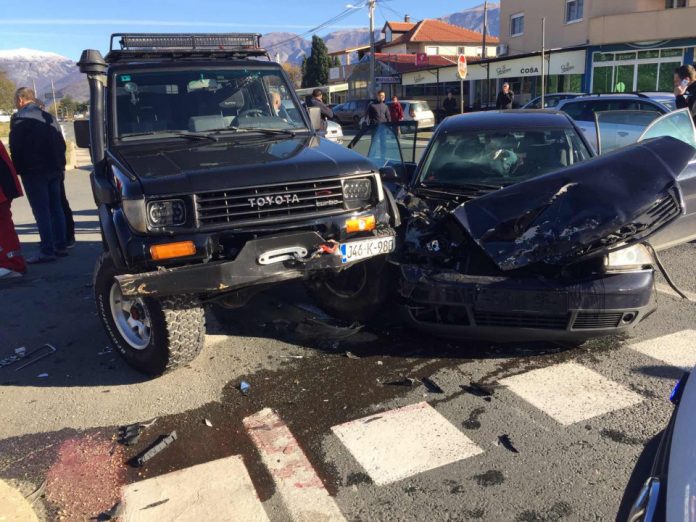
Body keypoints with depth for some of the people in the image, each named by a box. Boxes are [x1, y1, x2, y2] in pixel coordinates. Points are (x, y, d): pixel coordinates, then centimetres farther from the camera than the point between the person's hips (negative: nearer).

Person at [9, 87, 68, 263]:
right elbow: (61, 144, 14)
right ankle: (61, 246, 15)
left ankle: (47, 250, -7)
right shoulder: (48, 117, 13)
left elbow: (16, 148, -11)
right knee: (56, 208, 11)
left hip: (33, 171, -7)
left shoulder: (19, 118, -8)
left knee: (41, 211, -6)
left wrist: (18, 169, -2)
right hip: (54, 170, 7)